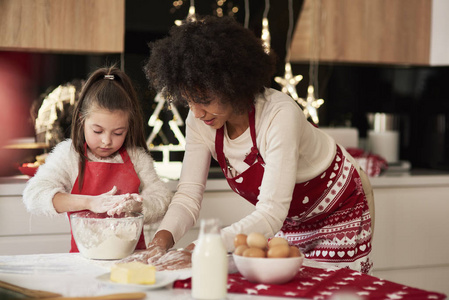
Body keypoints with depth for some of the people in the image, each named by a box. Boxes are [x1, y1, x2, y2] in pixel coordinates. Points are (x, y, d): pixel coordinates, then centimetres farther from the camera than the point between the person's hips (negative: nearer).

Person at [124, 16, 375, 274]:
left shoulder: (279, 115, -35)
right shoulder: (200, 121, -17)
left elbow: (270, 215, -40)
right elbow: (189, 195, -17)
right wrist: (161, 240, -37)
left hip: (337, 212, -5)